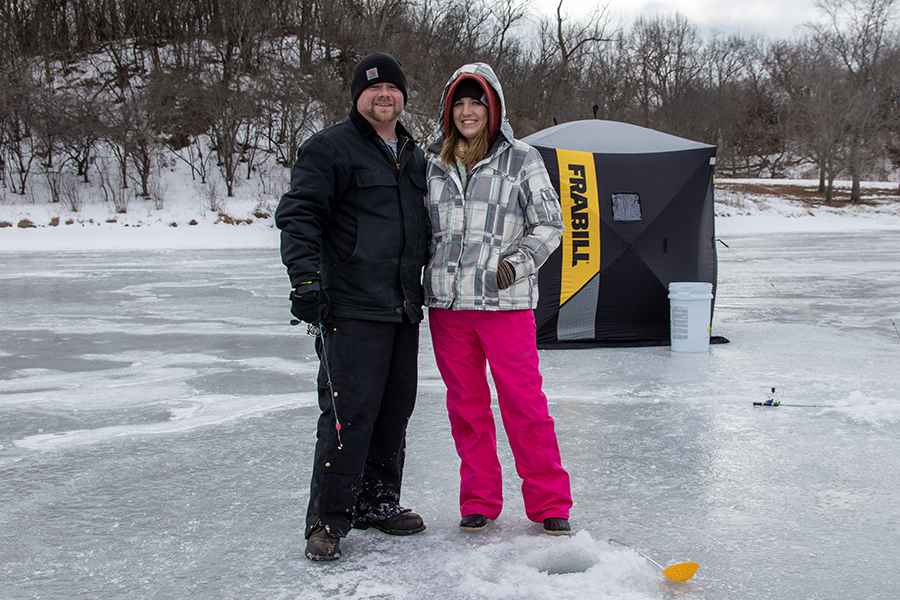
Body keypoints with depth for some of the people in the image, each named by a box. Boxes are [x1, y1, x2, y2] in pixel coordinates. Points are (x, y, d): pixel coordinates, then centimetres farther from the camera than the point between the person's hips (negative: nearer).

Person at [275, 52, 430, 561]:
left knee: (395, 408, 11)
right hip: (351, 309, -7)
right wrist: (304, 274, -23)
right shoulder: (331, 149, -4)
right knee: (349, 411, -10)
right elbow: (298, 215, -12)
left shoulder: (416, 157, 19)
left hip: (404, 310, 8)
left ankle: (377, 502, 25)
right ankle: (328, 520, -1)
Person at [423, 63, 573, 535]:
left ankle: (549, 502, 10)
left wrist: (517, 262, -11)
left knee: (524, 402, -2)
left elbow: (548, 223, 3)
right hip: (446, 302, 4)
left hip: (505, 301, -3)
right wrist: (413, 280, 8)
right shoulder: (432, 163, 11)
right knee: (466, 405, 9)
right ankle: (479, 500, 22)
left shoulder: (521, 160, 1)